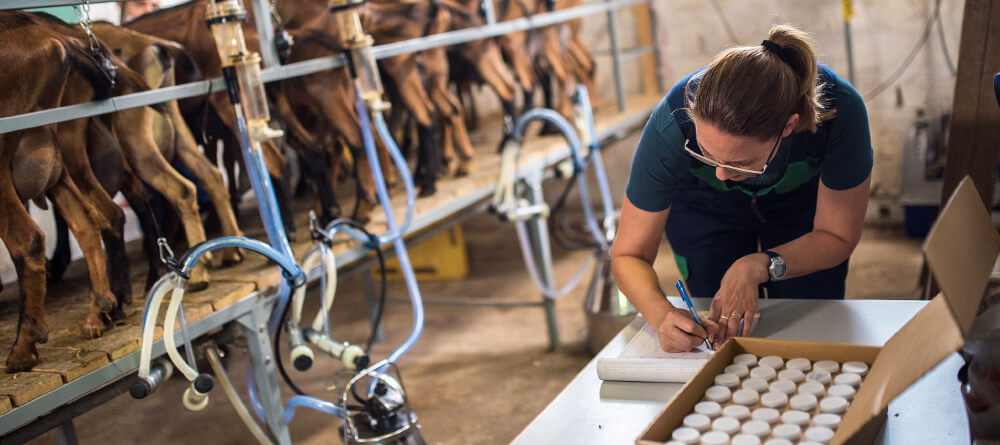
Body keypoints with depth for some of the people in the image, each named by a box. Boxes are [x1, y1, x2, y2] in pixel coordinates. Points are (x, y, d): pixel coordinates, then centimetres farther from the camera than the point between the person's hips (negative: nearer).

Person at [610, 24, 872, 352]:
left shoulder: (840, 110, -41)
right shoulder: (672, 125, -41)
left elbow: (837, 236, -22)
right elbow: (628, 255, -28)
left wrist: (758, 267, -38)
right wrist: (661, 313, -47)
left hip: (802, 200, 1)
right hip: (704, 205, 0)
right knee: (720, 339, -3)